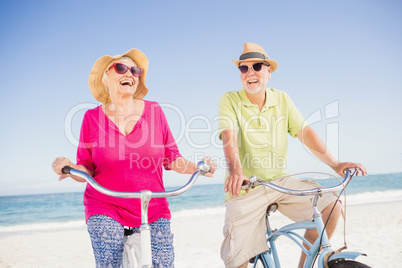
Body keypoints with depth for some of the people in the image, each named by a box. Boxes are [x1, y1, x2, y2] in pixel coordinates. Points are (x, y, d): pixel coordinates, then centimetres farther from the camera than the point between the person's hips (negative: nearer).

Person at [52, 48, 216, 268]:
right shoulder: (93, 117, 0)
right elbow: (86, 170, 2)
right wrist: (69, 168, -19)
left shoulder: (153, 110, 1)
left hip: (152, 209, 1)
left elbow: (172, 159, 5)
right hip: (105, 208, -1)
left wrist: (198, 167, -12)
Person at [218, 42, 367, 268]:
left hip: (280, 181, 4)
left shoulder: (281, 99, 6)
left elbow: (305, 132, 0)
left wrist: (335, 164, -11)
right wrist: (236, 171, -39)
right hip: (245, 188, -3)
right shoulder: (230, 100, -6)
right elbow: (229, 138, -21)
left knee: (330, 205, -14)